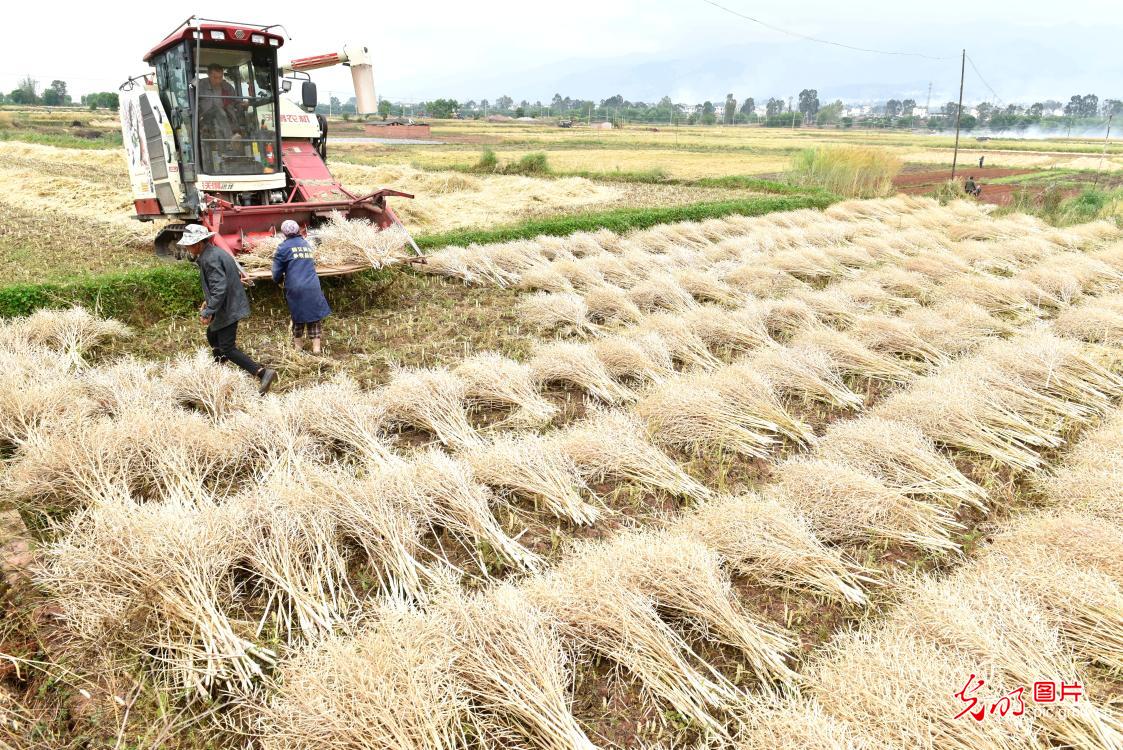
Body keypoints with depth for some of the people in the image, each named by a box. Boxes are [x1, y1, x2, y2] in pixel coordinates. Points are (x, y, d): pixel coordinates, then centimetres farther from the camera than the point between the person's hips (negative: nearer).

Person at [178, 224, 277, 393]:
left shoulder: (210, 259, -22)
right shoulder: (214, 252, 10)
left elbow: (219, 288, -29)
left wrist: (208, 312, -27)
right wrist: (208, 301, 20)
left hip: (227, 309, -11)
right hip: (229, 305, 11)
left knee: (228, 349, -9)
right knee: (212, 336, 27)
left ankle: (263, 373, -16)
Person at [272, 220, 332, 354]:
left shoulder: (283, 247, -1)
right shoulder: (307, 244, 13)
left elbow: (277, 272, 3)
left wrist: (279, 280, 23)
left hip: (295, 288, -2)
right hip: (313, 287, 2)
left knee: (297, 315, 14)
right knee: (315, 314, 8)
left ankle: (298, 345, 23)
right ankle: (316, 346, 4)